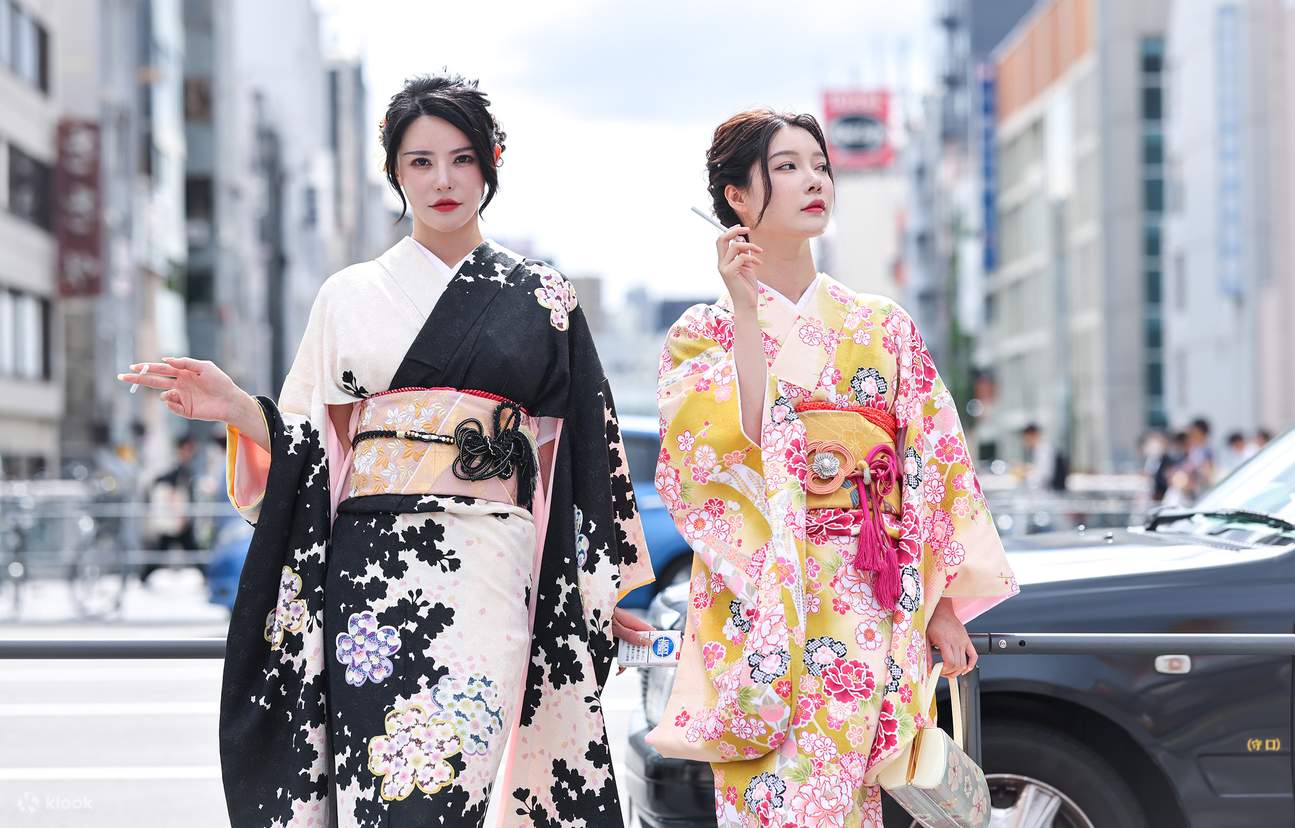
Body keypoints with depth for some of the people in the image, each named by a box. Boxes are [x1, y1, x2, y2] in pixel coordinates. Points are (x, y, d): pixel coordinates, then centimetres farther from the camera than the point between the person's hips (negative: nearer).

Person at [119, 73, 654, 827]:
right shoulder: (351, 296, 13)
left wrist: (602, 583, 9)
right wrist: (235, 409, -6)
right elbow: (319, 447, 12)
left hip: (487, 566, -1)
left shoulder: (540, 297, 10)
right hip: (373, 561, 1)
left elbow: (576, 445, 11)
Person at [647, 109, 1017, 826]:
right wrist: (744, 310, -12)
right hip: (757, 605, -2)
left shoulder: (882, 327, 12)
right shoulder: (701, 332, 6)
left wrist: (944, 607, 5)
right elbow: (723, 448, -12)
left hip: (871, 610, 2)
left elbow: (934, 463, 10)